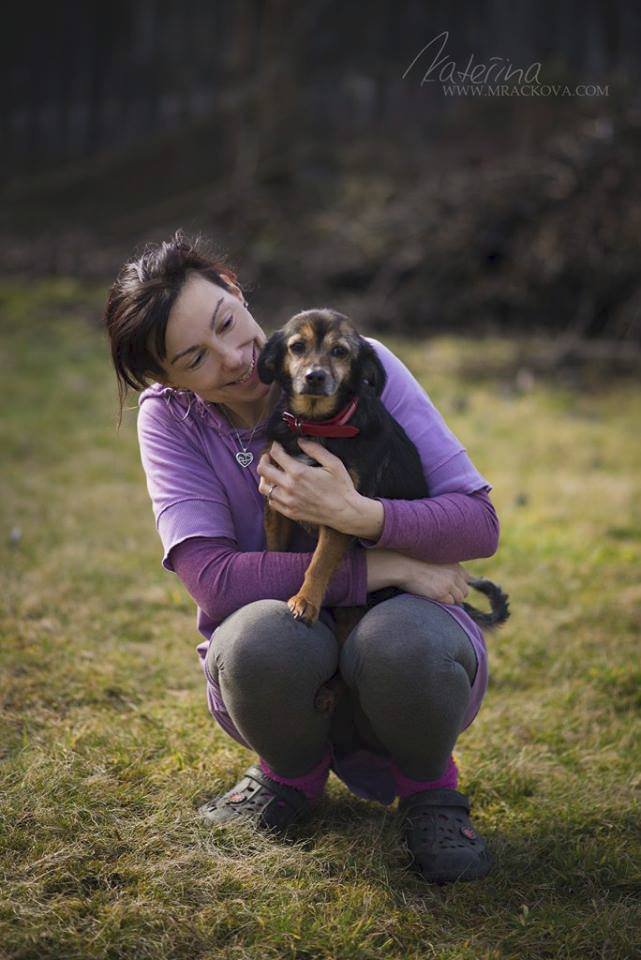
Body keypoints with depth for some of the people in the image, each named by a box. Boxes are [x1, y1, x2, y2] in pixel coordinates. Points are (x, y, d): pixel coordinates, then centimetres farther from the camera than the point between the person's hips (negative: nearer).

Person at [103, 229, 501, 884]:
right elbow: (214, 579, -21)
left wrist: (358, 515, -32)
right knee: (259, 637, -34)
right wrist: (382, 567, -24)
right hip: (285, 666, 1)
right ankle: (294, 770, 3)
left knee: (401, 640, -36)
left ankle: (427, 782, 0)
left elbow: (480, 523, -14)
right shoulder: (168, 419, -8)